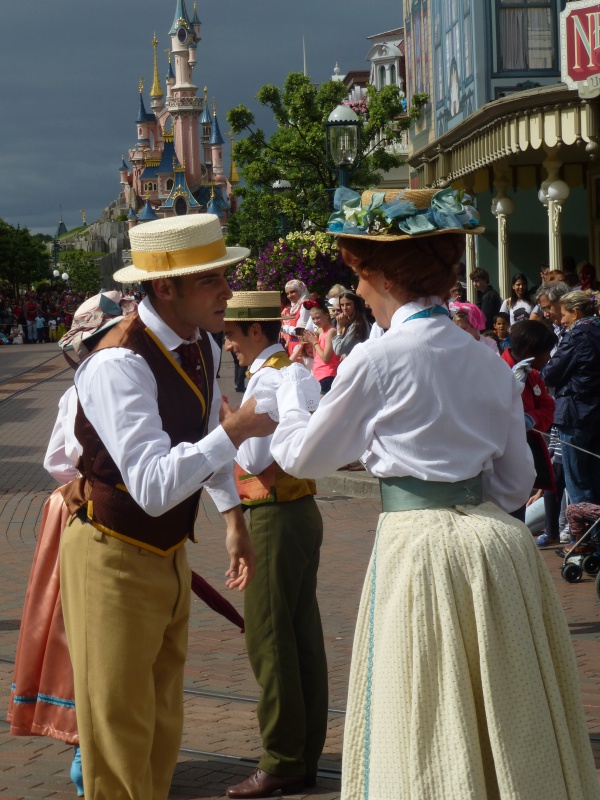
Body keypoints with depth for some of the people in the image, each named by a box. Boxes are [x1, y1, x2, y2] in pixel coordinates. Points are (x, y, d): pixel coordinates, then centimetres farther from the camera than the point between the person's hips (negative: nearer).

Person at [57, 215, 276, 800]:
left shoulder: (202, 347, 0)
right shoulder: (119, 365, -28)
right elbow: (153, 487, -36)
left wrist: (233, 518, 15)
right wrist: (236, 430, -32)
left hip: (167, 551, 8)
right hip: (114, 558, -8)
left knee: (163, 724, 17)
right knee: (120, 729, -1)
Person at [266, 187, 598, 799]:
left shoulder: (376, 360, -9)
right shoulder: (488, 361, 7)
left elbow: (304, 456, 4)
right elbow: (515, 481, 12)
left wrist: (291, 386, 20)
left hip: (420, 545, -6)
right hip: (498, 539, 6)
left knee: (432, 746, 4)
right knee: (512, 733, 14)